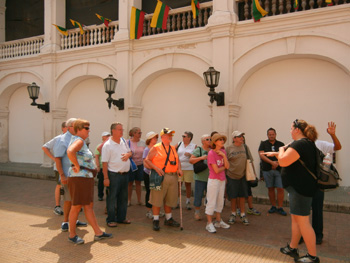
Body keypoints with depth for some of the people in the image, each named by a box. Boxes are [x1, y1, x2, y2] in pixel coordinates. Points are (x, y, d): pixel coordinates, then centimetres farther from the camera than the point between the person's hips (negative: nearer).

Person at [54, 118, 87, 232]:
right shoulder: (62, 140, -10)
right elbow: (57, 159, -13)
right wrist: (62, 175, -19)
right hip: (68, 176, -7)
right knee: (68, 200, 0)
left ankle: (74, 220, 26)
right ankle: (65, 222, 15)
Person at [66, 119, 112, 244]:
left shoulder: (81, 141, 15)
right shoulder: (79, 141, -14)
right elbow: (70, 152, -35)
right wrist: (77, 167, -23)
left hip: (87, 178, 10)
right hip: (79, 178, -10)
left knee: (89, 206, 12)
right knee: (77, 206, 2)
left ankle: (98, 233, 20)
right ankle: (72, 235, 17)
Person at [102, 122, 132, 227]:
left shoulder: (124, 141, 9)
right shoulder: (107, 145, -11)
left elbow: (130, 152, 21)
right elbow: (104, 163, -13)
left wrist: (128, 154, -5)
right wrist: (106, 178, -16)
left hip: (125, 174, 7)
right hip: (114, 175, -7)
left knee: (123, 197, 15)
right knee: (112, 198, 3)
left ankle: (121, 218, 28)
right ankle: (111, 220, 16)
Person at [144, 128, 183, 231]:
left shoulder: (173, 148, 17)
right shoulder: (156, 148, -3)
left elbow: (177, 161, 22)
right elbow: (147, 160, -5)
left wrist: (179, 169, 3)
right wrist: (156, 168, -17)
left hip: (173, 177, 6)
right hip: (160, 177, -6)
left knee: (169, 199, 15)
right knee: (157, 199, 0)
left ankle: (168, 219, 31)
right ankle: (156, 221, 13)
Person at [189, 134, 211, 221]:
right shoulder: (198, 150, -3)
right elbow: (190, 160, -12)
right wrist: (201, 158, -21)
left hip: (210, 177, 5)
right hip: (200, 177, -4)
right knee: (198, 195, 1)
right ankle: (197, 212, 17)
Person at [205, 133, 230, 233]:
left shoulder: (223, 151, 6)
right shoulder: (211, 153, -16)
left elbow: (227, 166, -4)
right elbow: (216, 170, -19)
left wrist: (224, 156, -14)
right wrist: (224, 167, -2)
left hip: (222, 180, 8)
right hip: (213, 180, -7)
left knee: (220, 201, 17)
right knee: (211, 202, 0)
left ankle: (218, 221, 32)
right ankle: (209, 223, 12)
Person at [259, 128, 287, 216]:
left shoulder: (281, 144, 10)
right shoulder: (263, 144, 7)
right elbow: (261, 155, -5)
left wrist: (277, 163, -13)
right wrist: (272, 162, -15)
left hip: (279, 169, 0)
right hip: (267, 170, 0)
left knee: (280, 189, -5)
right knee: (271, 188, 7)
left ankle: (280, 208, 6)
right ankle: (273, 206, 19)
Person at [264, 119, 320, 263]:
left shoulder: (299, 144, -21)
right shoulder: (307, 143, 14)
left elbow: (283, 162, -25)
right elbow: (291, 157, 29)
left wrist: (281, 149, -6)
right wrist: (276, 153, 29)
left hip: (300, 188, -11)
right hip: (300, 186, 11)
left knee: (302, 221, -2)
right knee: (295, 218, 19)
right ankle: (292, 248, 32)